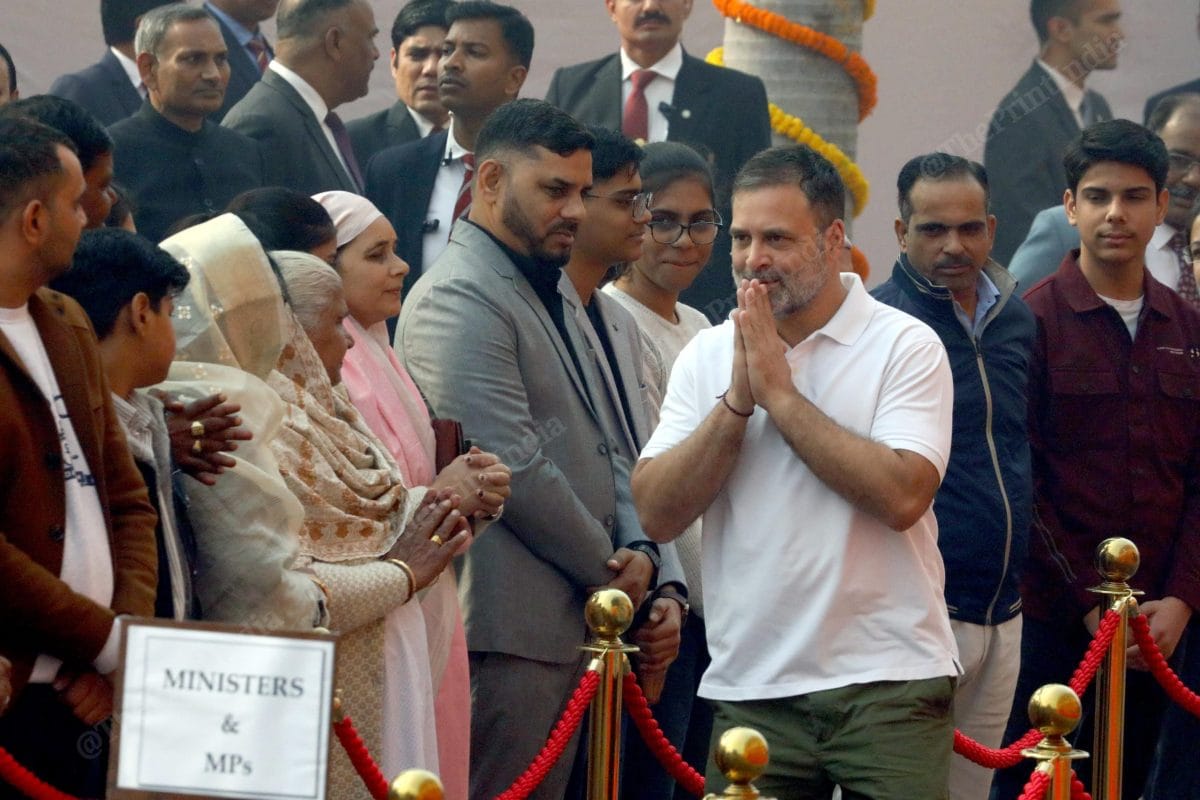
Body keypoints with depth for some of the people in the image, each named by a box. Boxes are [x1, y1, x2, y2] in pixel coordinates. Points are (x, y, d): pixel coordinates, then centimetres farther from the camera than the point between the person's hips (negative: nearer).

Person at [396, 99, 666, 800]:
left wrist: (638, 549, 3)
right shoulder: (458, 300, -10)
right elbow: (515, 471, -16)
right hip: (509, 627, -9)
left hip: (575, 623, 9)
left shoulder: (554, 293, 22)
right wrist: (610, 570, -7)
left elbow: (607, 443, 21)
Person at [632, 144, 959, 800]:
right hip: (750, 690, 3)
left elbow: (902, 495, -17)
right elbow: (658, 514, 1)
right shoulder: (706, 356, 9)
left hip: (888, 682, -3)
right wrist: (739, 398, -9)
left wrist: (779, 392, -11)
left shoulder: (904, 346, -2)